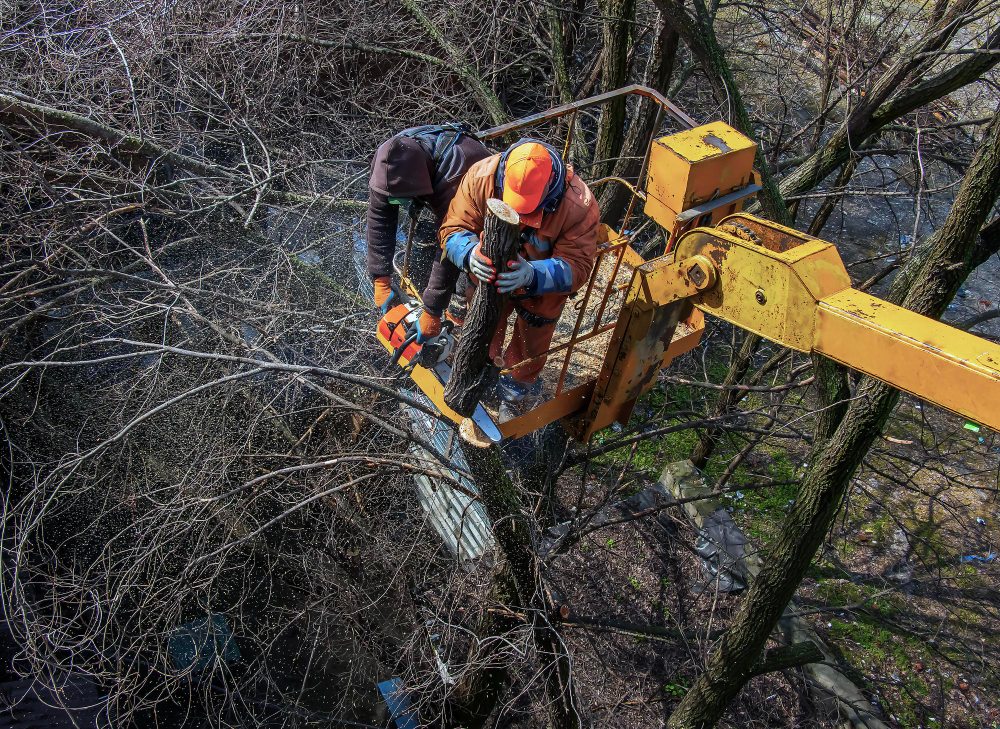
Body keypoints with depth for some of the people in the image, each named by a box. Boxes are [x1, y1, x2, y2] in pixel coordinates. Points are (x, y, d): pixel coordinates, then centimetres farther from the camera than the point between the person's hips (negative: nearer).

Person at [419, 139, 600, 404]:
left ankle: (522, 378, 58)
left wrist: (532, 275, -56)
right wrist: (470, 254, -50)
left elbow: (577, 266, -37)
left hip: (543, 287, -1)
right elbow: (454, 228, -26)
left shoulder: (580, 205, -38)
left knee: (531, 341, 24)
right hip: (489, 276, 2)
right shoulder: (481, 176, -34)